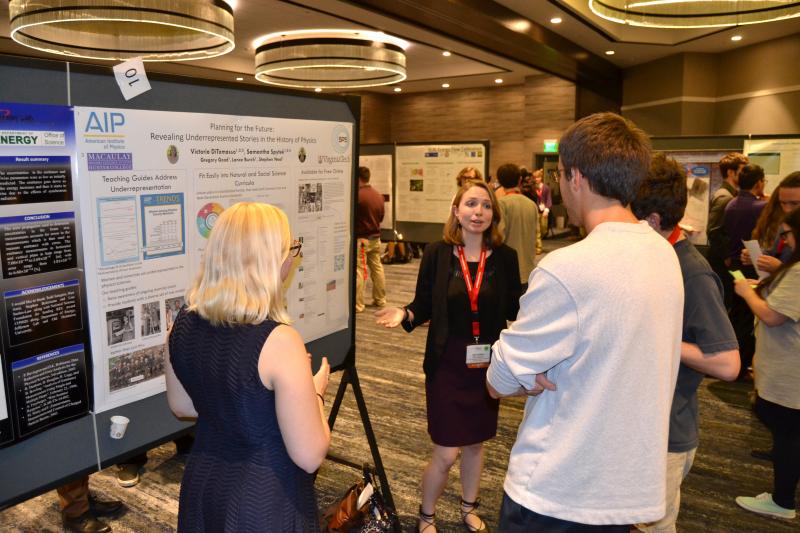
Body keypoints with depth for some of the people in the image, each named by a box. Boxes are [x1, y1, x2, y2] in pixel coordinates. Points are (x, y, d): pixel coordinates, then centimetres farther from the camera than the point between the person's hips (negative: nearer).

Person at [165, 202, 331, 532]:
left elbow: (182, 406, 8)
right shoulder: (278, 342, -29)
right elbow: (309, 456, -22)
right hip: (265, 500, -6)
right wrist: (315, 391, -7)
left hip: (202, 485, 6)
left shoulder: (184, 323, -9)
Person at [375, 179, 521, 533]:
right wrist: (405, 315, -22)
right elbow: (424, 307, -3)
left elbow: (514, 310, -1)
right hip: (447, 364, -2)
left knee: (476, 443, 19)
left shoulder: (505, 257, -6)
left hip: (488, 364, 2)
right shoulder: (437, 253, -8)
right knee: (446, 454, 3)